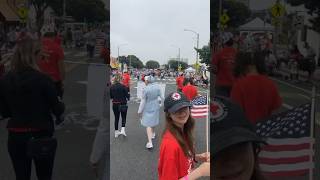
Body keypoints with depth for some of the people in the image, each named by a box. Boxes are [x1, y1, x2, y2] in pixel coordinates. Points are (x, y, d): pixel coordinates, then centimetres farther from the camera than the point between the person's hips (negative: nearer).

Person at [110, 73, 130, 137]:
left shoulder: (111, 87, -5)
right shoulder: (123, 86, -16)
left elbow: (110, 96, 1)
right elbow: (127, 95, -12)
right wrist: (127, 98, 10)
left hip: (115, 104, 3)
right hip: (123, 104, -3)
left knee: (116, 118, 15)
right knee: (123, 117, 13)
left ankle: (116, 132, 22)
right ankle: (123, 130, -3)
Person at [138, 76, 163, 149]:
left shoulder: (145, 89, -21)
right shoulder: (157, 87, -8)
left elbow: (143, 101, -15)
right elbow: (161, 96, 1)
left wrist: (140, 111, -6)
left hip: (148, 108, -5)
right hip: (156, 107, 5)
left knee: (148, 124, -3)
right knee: (154, 121, 26)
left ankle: (150, 142, -11)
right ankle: (153, 134, 49)